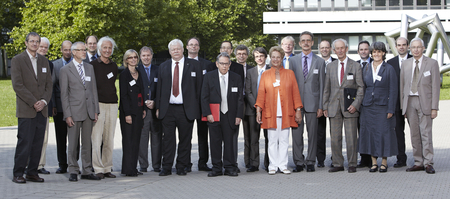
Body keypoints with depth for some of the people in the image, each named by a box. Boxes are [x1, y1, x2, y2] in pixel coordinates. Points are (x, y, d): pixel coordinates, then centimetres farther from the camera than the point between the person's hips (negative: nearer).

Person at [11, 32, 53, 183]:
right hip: (26, 110, -5)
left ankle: (32, 172, 12)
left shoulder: (44, 61, 15)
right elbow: (17, 85, -9)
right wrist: (33, 103, -13)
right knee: (24, 142, -7)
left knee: (38, 143, 4)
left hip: (42, 109, 5)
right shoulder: (17, 60, -1)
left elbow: (49, 84, 13)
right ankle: (18, 174, 1)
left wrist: (44, 101, -5)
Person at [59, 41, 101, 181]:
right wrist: (67, 115, -10)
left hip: (89, 111, 4)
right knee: (73, 143, 0)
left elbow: (93, 89, 14)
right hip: (74, 111, -4)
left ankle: (87, 171, 15)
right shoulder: (65, 70, -1)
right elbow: (64, 94, -4)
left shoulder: (90, 68, 13)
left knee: (87, 143, 8)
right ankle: (73, 171, 8)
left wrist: (96, 110, 7)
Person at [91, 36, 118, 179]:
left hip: (112, 104, 5)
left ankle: (107, 168, 11)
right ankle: (98, 169, -4)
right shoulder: (93, 65, 0)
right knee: (97, 138, -7)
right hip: (98, 104, -4)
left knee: (109, 139, 5)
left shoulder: (114, 66, 15)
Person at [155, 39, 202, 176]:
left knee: (185, 139, 3)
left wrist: (196, 107, -3)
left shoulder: (193, 65, 4)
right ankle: (166, 167, 6)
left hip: (186, 109, -1)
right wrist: (158, 107, 6)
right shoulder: (163, 67, 12)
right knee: (168, 139, 1)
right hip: (168, 109, 2)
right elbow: (159, 88, 12)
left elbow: (199, 87, 3)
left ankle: (181, 167, 13)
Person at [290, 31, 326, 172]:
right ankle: (298, 162, 8)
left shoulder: (320, 62, 7)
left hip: (312, 102, -1)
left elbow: (321, 85, 5)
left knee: (312, 134, 3)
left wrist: (320, 106, -1)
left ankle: (310, 162, 10)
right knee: (296, 133, 1)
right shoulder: (293, 60, 9)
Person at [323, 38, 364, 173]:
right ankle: (337, 164, 12)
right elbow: (327, 88, 14)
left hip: (350, 106, -3)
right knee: (335, 137, 3)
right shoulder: (330, 66, 12)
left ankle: (352, 164, 6)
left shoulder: (356, 66, 3)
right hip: (334, 106, 3)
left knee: (351, 138, -2)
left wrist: (355, 104, -10)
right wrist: (325, 106, 8)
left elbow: (360, 87, 1)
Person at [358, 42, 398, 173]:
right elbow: (363, 87, 12)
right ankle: (374, 162, 11)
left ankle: (384, 162, 7)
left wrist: (391, 110, -10)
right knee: (370, 132, 3)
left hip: (383, 106, -3)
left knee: (384, 132, -3)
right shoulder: (366, 68, 10)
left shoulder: (389, 69, -2)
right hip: (368, 107, 4)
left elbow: (393, 90, -4)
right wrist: (361, 106, 4)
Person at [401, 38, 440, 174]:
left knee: (426, 133, -7)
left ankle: (428, 163, -3)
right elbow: (402, 85, 13)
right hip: (409, 102, 4)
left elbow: (435, 86, -2)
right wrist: (402, 106, 7)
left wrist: (434, 108, -8)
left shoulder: (432, 63, 1)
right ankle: (418, 162, 11)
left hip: (424, 102, -4)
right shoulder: (405, 64, 12)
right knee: (414, 134, 5)